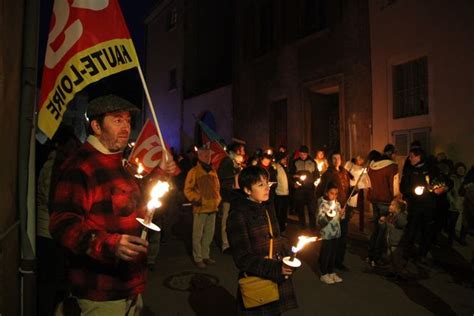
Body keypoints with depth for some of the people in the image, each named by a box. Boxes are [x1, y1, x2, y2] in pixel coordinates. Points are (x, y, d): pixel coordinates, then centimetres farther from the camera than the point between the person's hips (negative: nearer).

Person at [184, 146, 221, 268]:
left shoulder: (213, 171, 11)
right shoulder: (194, 171, -8)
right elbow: (188, 190, -8)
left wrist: (217, 199, 12)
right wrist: (196, 199, -16)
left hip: (212, 208, 6)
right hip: (200, 208, -6)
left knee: (209, 233, 15)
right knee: (198, 234, 3)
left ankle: (205, 255, 30)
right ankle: (198, 258, 16)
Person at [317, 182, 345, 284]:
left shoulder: (337, 203, 4)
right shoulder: (323, 204, -15)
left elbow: (340, 218, 16)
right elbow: (319, 221, -21)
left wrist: (342, 214, -6)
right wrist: (327, 217, -39)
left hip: (336, 232, 6)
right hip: (327, 233, -6)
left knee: (333, 253, 16)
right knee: (325, 254, 4)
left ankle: (331, 272, 32)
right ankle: (324, 274, 20)